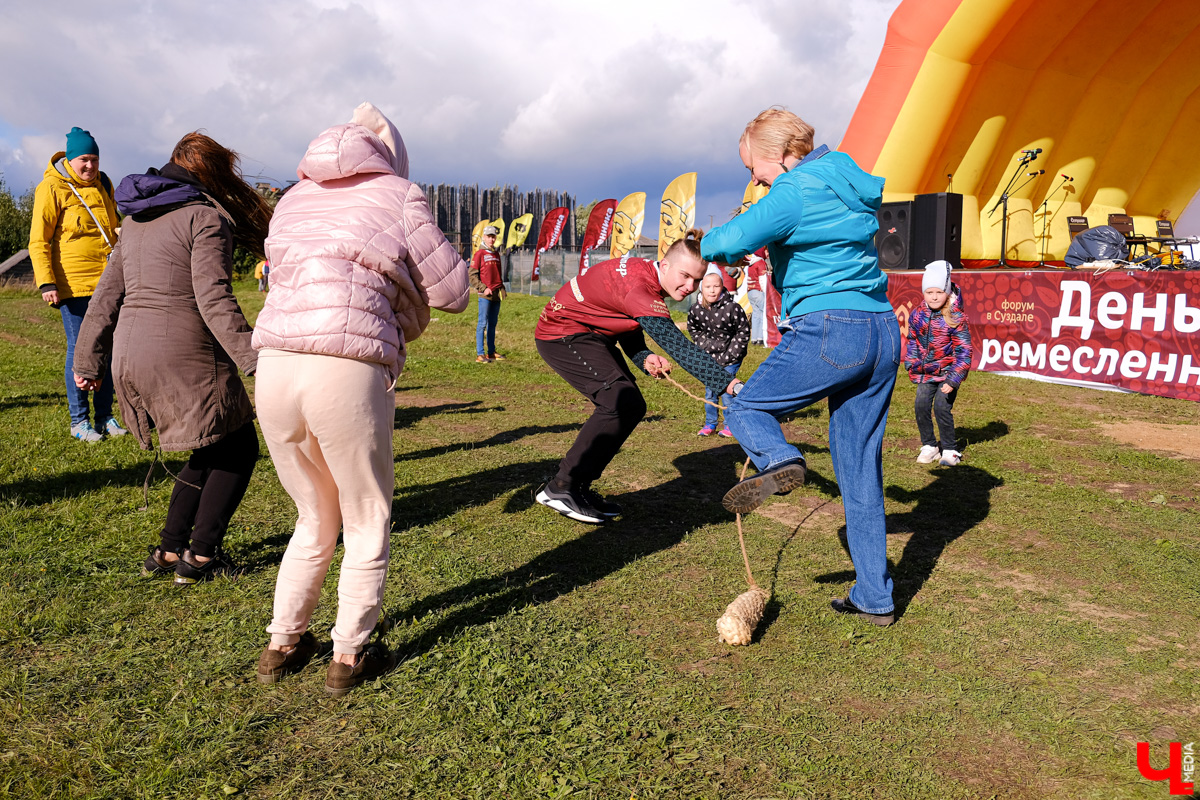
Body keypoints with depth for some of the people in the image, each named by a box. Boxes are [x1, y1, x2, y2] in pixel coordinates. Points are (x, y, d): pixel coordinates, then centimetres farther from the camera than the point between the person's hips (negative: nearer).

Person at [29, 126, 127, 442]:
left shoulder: (103, 185, 13)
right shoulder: (51, 188, -4)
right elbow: (38, 241, -6)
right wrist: (46, 282, -15)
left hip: (107, 281, 5)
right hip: (73, 283, -5)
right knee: (79, 350, -2)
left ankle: (104, 417, 17)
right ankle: (79, 421, 8)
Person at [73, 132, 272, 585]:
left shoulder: (136, 221, 18)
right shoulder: (206, 217, -7)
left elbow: (107, 296, 19)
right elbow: (213, 298, -18)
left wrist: (89, 361, 24)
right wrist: (254, 359, -22)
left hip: (130, 355, 8)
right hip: (185, 358, -8)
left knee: (212, 451, 20)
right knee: (238, 449, 8)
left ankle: (169, 551, 19)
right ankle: (200, 555, 5)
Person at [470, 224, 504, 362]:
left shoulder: (496, 255, 18)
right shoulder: (479, 253, -3)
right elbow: (472, 275, -7)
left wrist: (502, 289, 14)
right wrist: (483, 289, -14)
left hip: (497, 294, 7)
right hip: (485, 295, -7)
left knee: (493, 324, 11)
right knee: (483, 323, -7)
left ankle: (491, 352, 18)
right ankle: (480, 354, -7)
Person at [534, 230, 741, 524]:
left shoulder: (644, 275, 0)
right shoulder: (639, 287, -30)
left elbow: (629, 332, 6)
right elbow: (676, 344, -38)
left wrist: (645, 359, -16)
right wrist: (727, 384, -43)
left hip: (589, 334, 10)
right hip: (562, 334, -10)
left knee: (631, 407, 5)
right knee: (621, 402, -21)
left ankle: (579, 486, 11)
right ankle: (560, 489, -14)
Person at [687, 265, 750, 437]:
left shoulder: (732, 307, -21)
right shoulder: (695, 309, -9)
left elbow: (744, 332, -10)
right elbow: (693, 330, 11)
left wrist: (729, 355, -12)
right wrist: (707, 346, -1)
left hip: (730, 358, -4)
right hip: (709, 358, 4)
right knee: (709, 390, 9)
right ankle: (710, 423, 25)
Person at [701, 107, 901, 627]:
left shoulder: (797, 191, -8)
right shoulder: (847, 186, 19)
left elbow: (733, 240, -19)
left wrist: (707, 245, 3)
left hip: (830, 330, -8)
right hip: (884, 332, 8)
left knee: (745, 408, 9)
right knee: (861, 468, 12)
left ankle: (777, 460, -25)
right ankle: (875, 598, 15)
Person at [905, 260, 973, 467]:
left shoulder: (956, 318, -14)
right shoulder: (918, 315, 0)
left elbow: (964, 351, -13)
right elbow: (912, 340, 16)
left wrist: (953, 380, -18)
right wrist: (911, 364, 5)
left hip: (948, 371, -5)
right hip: (926, 372, 5)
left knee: (941, 407, -12)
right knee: (921, 406, -4)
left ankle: (950, 450, 5)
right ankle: (929, 446, 14)